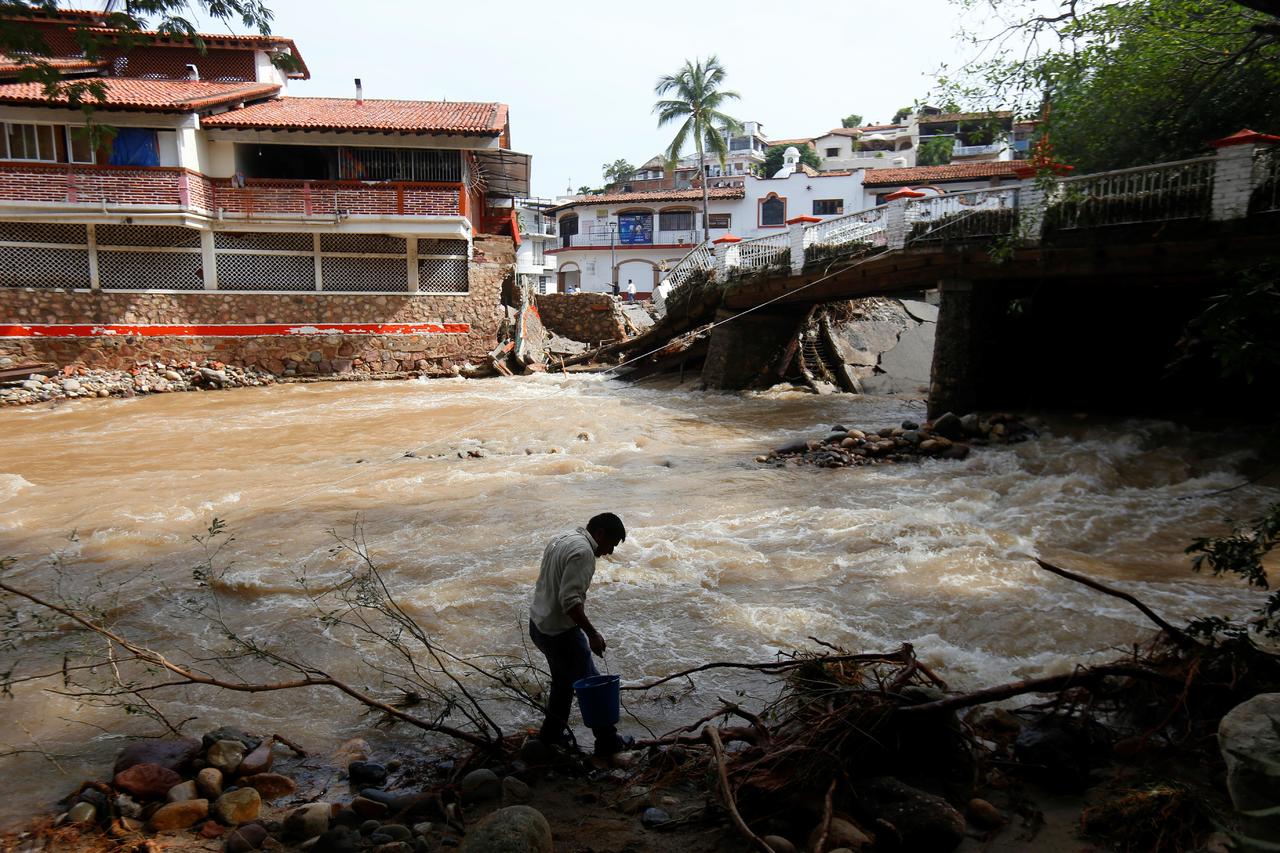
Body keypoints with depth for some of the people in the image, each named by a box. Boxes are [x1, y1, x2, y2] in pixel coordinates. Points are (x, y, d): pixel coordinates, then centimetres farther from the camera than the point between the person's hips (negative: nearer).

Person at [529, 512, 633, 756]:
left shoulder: (560, 540, 9)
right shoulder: (583, 552, -21)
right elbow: (570, 600, -28)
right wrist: (592, 634, -22)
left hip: (539, 625, 9)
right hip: (561, 632, -9)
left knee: (563, 680, 26)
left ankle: (552, 732, 38)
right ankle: (607, 742, 16)